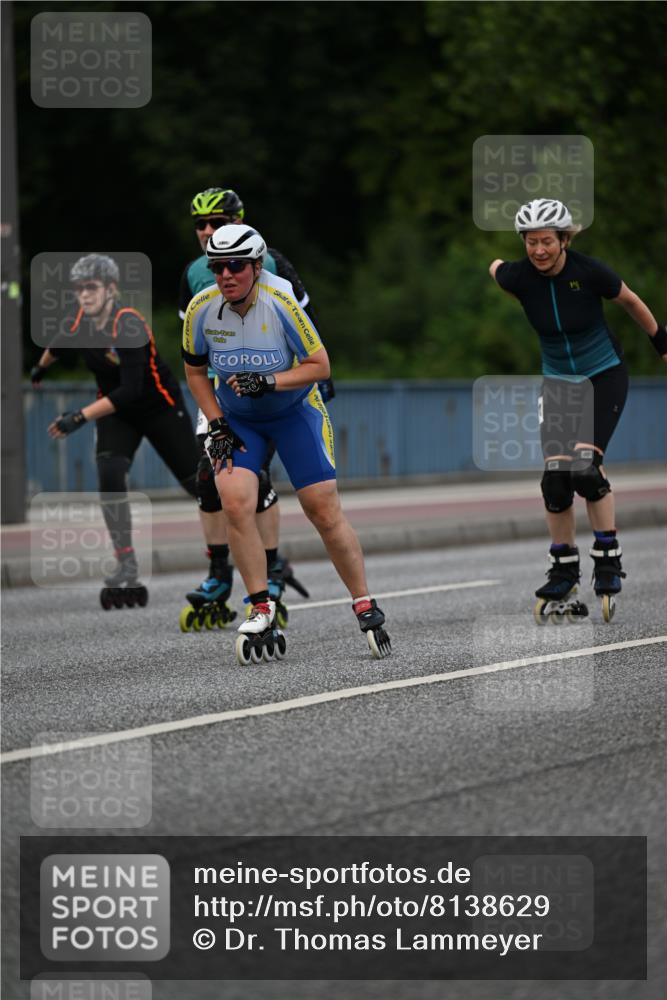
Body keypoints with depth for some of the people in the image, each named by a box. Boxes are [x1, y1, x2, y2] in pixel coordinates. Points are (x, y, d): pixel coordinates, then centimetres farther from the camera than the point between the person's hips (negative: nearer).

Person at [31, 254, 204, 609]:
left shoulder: (128, 325, -29)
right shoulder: (79, 323, -9)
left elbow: (130, 390, -35)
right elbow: (61, 343, 18)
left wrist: (80, 417, -40)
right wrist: (41, 368, 39)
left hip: (160, 408, -5)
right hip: (115, 412, 5)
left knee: (196, 482, 3)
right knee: (109, 476, -20)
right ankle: (127, 571, -18)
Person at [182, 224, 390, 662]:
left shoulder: (281, 302, -24)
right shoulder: (202, 309, -15)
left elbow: (319, 366, -18)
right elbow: (196, 371, 2)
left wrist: (268, 382, -31)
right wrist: (217, 426, -7)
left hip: (294, 412, -2)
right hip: (236, 417, 2)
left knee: (326, 513, -5)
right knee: (235, 503, -19)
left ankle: (365, 606, 10)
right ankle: (262, 609, -7)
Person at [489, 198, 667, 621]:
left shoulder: (589, 271, -21)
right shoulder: (518, 277, -15)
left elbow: (631, 302, -3)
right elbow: (495, 266, 10)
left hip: (604, 376, -3)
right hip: (559, 382, 3)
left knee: (585, 466, -20)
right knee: (556, 478, -6)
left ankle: (609, 561, -5)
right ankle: (563, 575, 7)